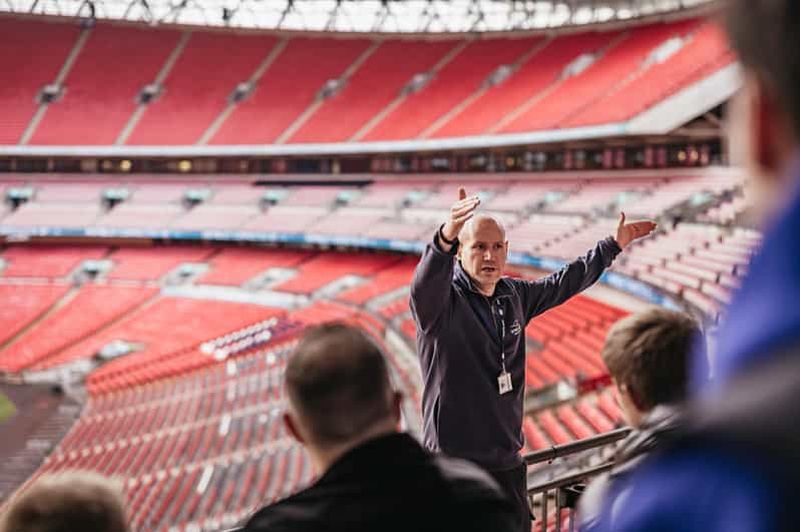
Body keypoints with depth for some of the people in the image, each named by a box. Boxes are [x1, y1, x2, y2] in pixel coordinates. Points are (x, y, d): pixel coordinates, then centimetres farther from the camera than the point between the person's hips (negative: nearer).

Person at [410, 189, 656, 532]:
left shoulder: (515, 296, 8)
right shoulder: (441, 300, -13)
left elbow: (563, 283, 25)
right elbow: (423, 286, -37)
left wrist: (614, 245, 30)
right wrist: (446, 237, -56)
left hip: (507, 462, 7)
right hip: (454, 462, -7)